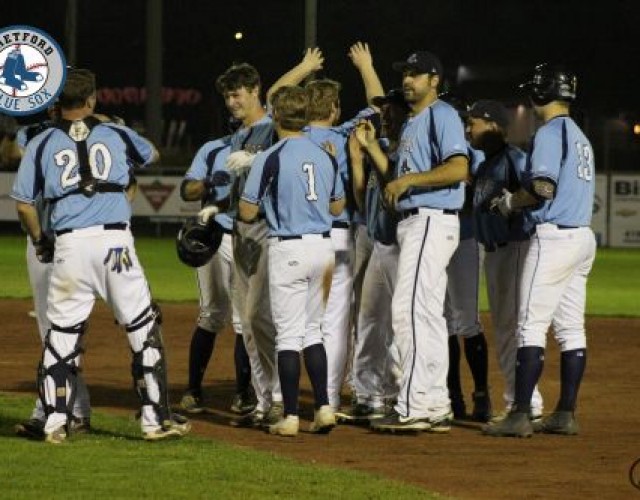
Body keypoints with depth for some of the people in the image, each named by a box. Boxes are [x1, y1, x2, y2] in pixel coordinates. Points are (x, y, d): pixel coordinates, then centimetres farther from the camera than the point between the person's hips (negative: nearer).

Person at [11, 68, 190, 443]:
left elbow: (24, 204, 4)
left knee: (62, 331, 9)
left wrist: (40, 242, 20)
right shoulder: (116, 134, 10)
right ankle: (156, 417, 6)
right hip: (115, 240, 0)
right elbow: (152, 155, 31)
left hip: (69, 244, 0)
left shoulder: (42, 144, 8)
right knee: (143, 326, 7)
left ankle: (56, 421, 4)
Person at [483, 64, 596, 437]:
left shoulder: (551, 132, -10)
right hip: (583, 235, 9)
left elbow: (544, 187, -20)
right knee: (571, 327, 9)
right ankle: (566, 414, 10)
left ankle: (520, 415, -14)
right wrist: (519, 202, 19)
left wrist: (510, 202, -4)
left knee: (532, 325, -10)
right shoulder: (579, 136, 19)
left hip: (553, 236, -9)